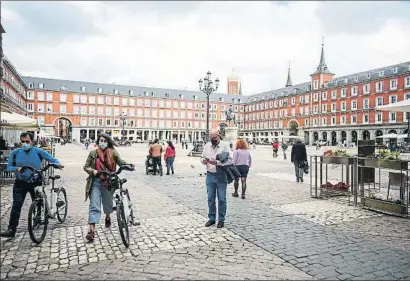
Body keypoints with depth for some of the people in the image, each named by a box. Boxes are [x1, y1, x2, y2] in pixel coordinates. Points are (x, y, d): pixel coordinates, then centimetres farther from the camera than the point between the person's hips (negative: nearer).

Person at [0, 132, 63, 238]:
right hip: (20, 183, 1)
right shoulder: (15, 152, -1)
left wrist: (57, 164, -30)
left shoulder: (38, 151, -7)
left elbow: (53, 160, -7)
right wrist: (16, 168, -20)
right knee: (16, 205, -4)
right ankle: (11, 229, 1)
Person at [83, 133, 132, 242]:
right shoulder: (93, 153, 1)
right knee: (94, 206, -5)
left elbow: (121, 163, 0)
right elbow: (86, 167, 5)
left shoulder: (113, 153, 0)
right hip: (96, 182, -1)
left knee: (108, 204, 17)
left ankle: (107, 217, 49)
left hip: (109, 182, 1)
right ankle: (91, 230, -5)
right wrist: (93, 171, -15)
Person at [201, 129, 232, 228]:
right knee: (210, 198, 11)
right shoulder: (207, 145, 8)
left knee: (221, 199, 4)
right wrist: (204, 160, -10)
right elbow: (202, 157, 14)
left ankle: (221, 220, 18)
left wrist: (217, 162, -24)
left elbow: (230, 160, -14)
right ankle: (212, 218, 25)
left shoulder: (225, 145, -6)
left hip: (221, 176, -4)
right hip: (210, 175, 4)